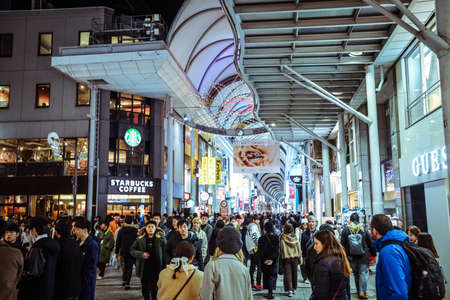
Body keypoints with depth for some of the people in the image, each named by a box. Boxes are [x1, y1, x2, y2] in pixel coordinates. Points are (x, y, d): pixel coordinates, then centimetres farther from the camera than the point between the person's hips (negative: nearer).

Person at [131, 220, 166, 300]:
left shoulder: (161, 239, -2)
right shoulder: (140, 239, 2)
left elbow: (164, 253, -2)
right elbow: (132, 250, 4)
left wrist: (164, 266, -9)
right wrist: (141, 254, -13)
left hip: (156, 269, -2)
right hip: (144, 269, 2)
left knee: (154, 289, -3)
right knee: (145, 289, 14)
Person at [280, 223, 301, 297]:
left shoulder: (282, 237, -13)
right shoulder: (295, 237, -3)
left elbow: (281, 248, -10)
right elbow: (298, 249, 3)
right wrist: (300, 258, 11)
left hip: (286, 258, -3)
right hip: (295, 258, 3)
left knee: (288, 274, 3)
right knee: (294, 273, 15)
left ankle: (290, 290, -3)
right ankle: (294, 288, 24)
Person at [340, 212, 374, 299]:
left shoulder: (345, 230, -2)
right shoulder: (364, 229, -4)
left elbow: (342, 244, 0)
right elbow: (370, 243, 3)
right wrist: (373, 253, 14)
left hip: (351, 257, 2)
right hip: (363, 256, -2)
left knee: (356, 274, 14)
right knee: (364, 273, 2)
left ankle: (359, 292, 20)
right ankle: (362, 292, -9)